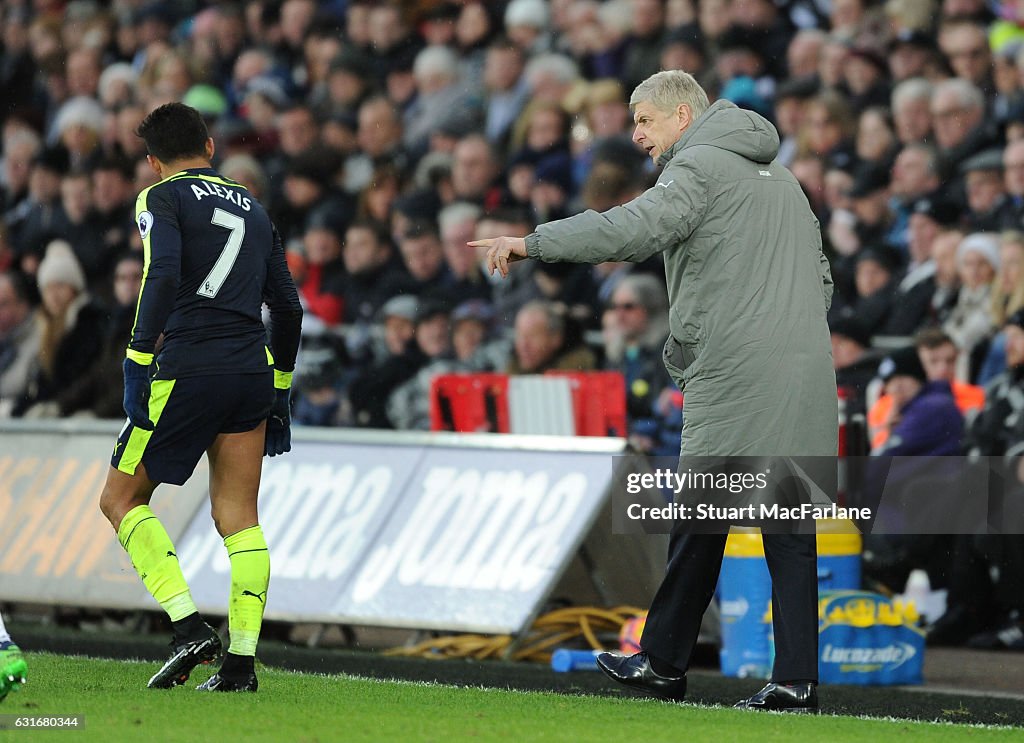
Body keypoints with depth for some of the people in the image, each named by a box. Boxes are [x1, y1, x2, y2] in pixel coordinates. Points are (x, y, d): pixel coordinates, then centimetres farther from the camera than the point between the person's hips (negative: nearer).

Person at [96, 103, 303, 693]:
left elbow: (163, 275, -16)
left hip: (189, 371, -5)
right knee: (239, 518, 8)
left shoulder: (162, 198, 3)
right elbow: (288, 306, 20)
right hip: (253, 372, 5)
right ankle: (241, 661, -1)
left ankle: (189, 628, -8)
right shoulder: (252, 208, 21)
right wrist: (279, 394, 26)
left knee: (122, 499, 7)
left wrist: (138, 361, -16)